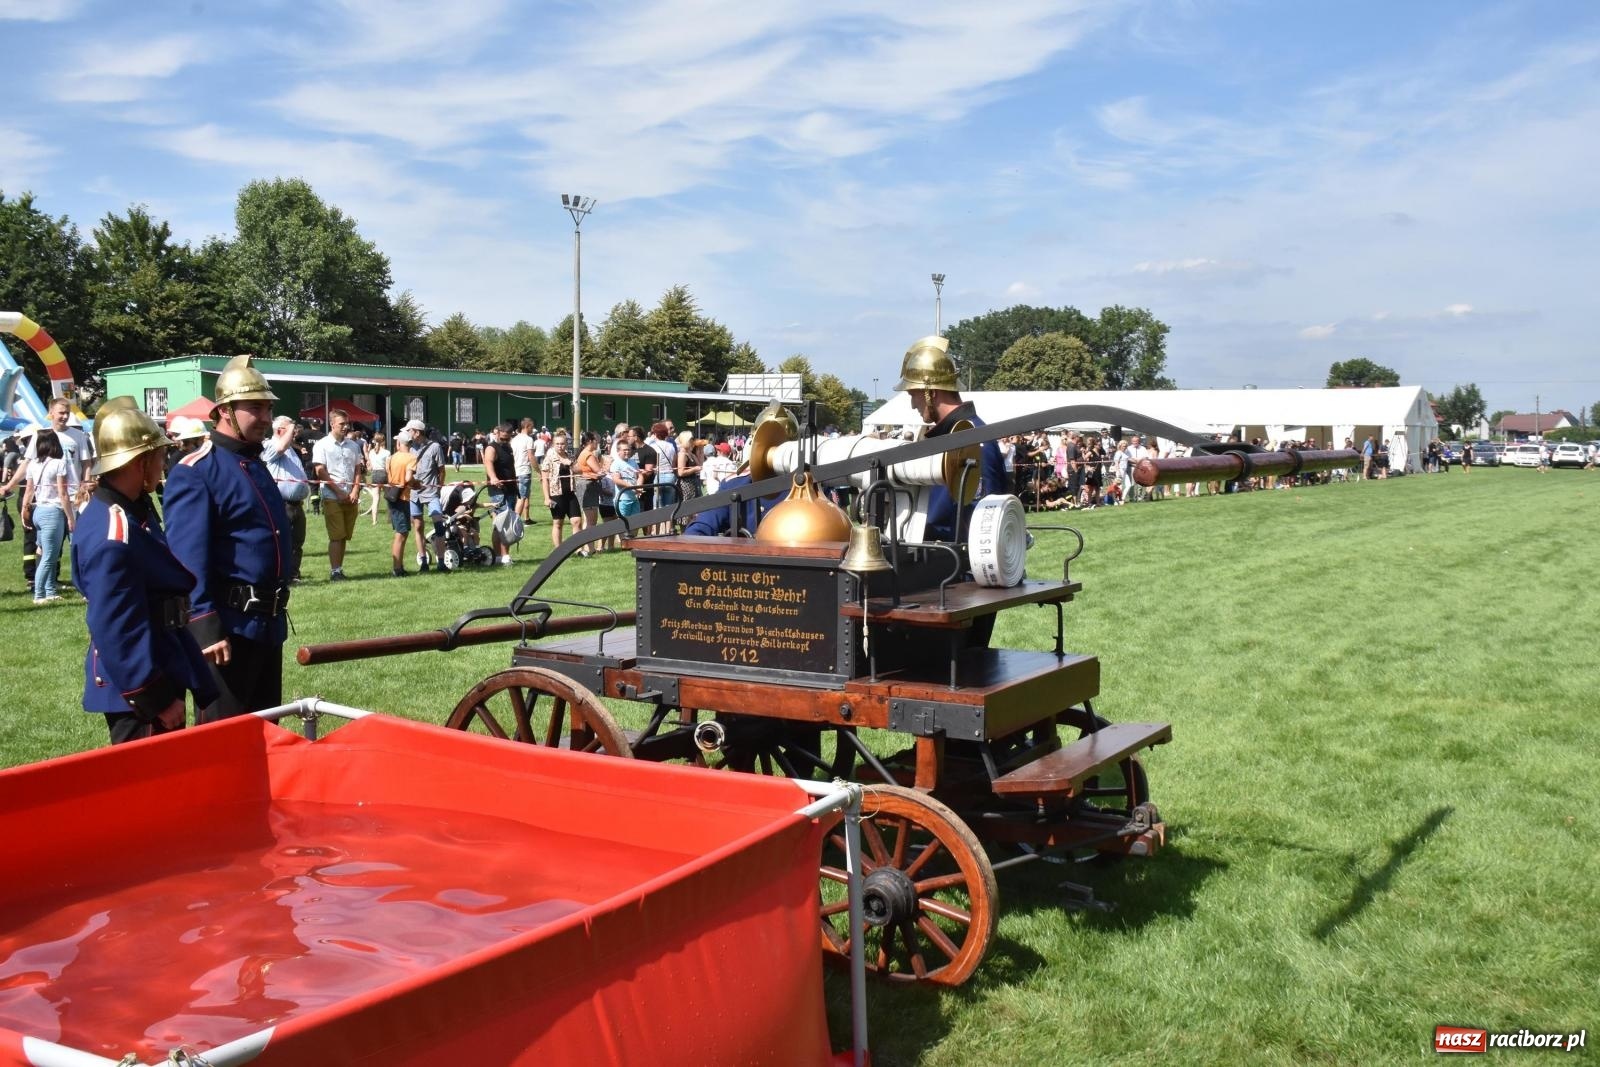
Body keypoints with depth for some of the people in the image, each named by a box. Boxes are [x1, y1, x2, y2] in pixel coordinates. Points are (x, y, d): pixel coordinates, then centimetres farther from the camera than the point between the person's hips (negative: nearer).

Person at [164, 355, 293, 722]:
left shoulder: (258, 466, 15)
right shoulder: (196, 472, -12)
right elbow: (188, 560, -20)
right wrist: (206, 628, -26)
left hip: (268, 622, 9)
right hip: (228, 625, -9)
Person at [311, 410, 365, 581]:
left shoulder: (353, 445, 12)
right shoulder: (322, 445, -2)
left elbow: (358, 469, 13)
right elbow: (321, 472, -6)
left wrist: (355, 490, -2)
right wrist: (339, 492, -10)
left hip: (350, 497, 5)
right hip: (332, 497, -5)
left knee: (344, 536, 7)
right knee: (336, 536, -6)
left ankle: (339, 569, 14)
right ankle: (334, 571, -2)